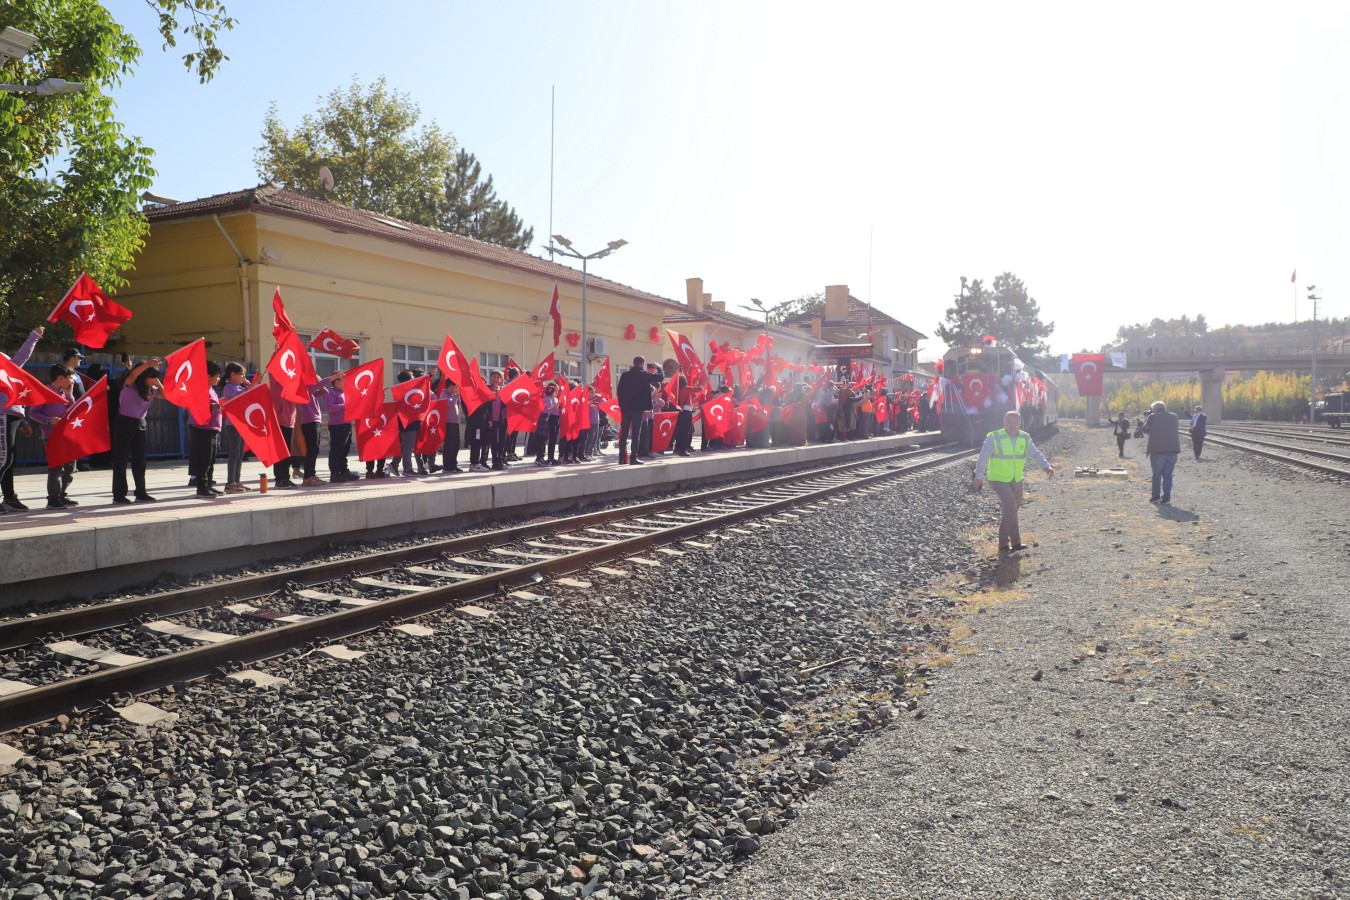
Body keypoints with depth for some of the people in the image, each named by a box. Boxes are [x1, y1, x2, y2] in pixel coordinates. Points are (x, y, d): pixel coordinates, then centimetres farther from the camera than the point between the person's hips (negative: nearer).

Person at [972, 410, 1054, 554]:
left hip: (1016, 480, 6)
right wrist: (979, 476, -24)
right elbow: (983, 457, -15)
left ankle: (1003, 544, 23)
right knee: (1011, 506, -20)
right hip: (998, 479, -6)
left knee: (1011, 510, 11)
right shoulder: (994, 437, -13)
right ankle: (1016, 542, -11)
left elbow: (1036, 454, 2)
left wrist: (1047, 466, -15)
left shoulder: (1025, 438, 2)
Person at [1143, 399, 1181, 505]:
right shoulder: (1174, 417, 8)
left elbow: (1145, 429, 3)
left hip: (1157, 450, -3)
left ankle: (1156, 496, 8)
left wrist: (1147, 417, 13)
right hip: (1172, 450, 3)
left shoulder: (1153, 417, -6)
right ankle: (1166, 497, 4)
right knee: (1167, 474, 9)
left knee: (1156, 474, 10)